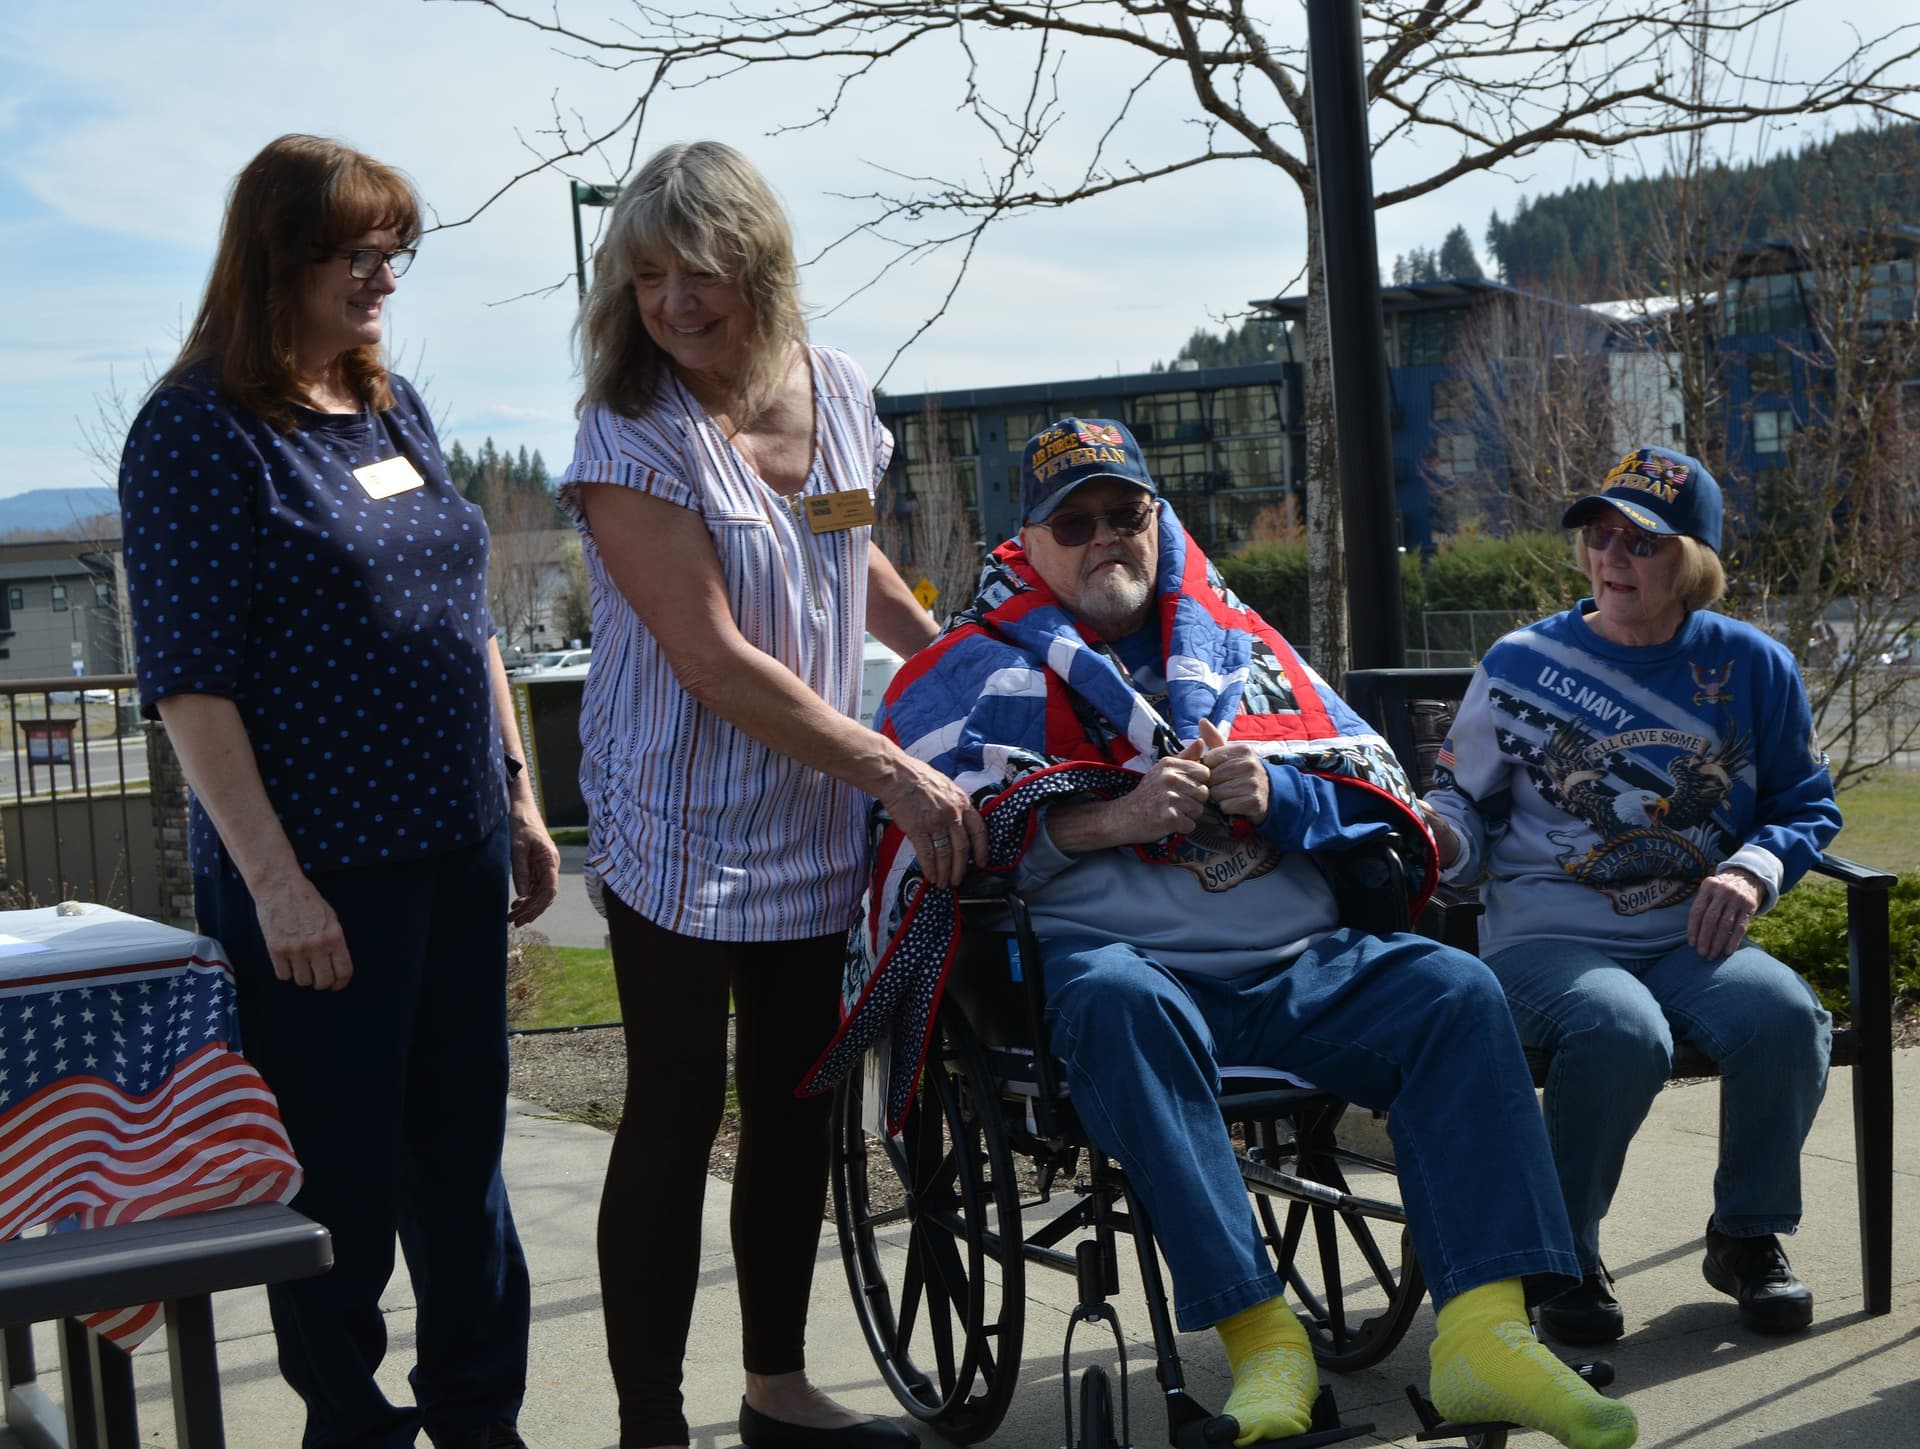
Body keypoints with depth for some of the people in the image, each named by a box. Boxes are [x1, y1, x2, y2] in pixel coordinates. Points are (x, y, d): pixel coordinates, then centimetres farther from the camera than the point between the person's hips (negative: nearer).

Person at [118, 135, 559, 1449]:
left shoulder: (394, 407, 11)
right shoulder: (199, 433, -10)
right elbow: (187, 679, -15)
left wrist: (518, 797, 15)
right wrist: (274, 881, -19)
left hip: (458, 854, 7)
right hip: (321, 881, -7)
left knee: (466, 1156, 15)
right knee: (345, 1188, 4)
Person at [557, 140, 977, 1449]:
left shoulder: (834, 392, 4)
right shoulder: (630, 440, -14)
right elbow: (717, 662, -20)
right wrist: (896, 770, -20)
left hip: (816, 824, 6)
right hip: (682, 830, -6)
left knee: (797, 1108, 13)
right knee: (676, 1118, -3)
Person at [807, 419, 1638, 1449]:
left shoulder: (1239, 644, 24)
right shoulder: (978, 669, 13)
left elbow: (1373, 785, 19)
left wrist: (1275, 794, -4)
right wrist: (1110, 817, -13)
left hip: (1298, 965, 4)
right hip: (1112, 960, -4)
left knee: (1456, 992, -20)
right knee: (1122, 1002, -38)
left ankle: (1481, 1334, -28)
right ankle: (1262, 1338, -38)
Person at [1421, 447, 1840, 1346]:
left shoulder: (1751, 666, 8)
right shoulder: (1522, 665, 4)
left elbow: (1807, 804, 16)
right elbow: (1467, 809, 9)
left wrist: (1753, 869, -5)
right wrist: (1432, 834, -16)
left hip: (1692, 939, 2)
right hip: (1547, 937, -2)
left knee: (1785, 1015, -29)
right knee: (1622, 1031, -35)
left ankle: (1749, 1238, 0)